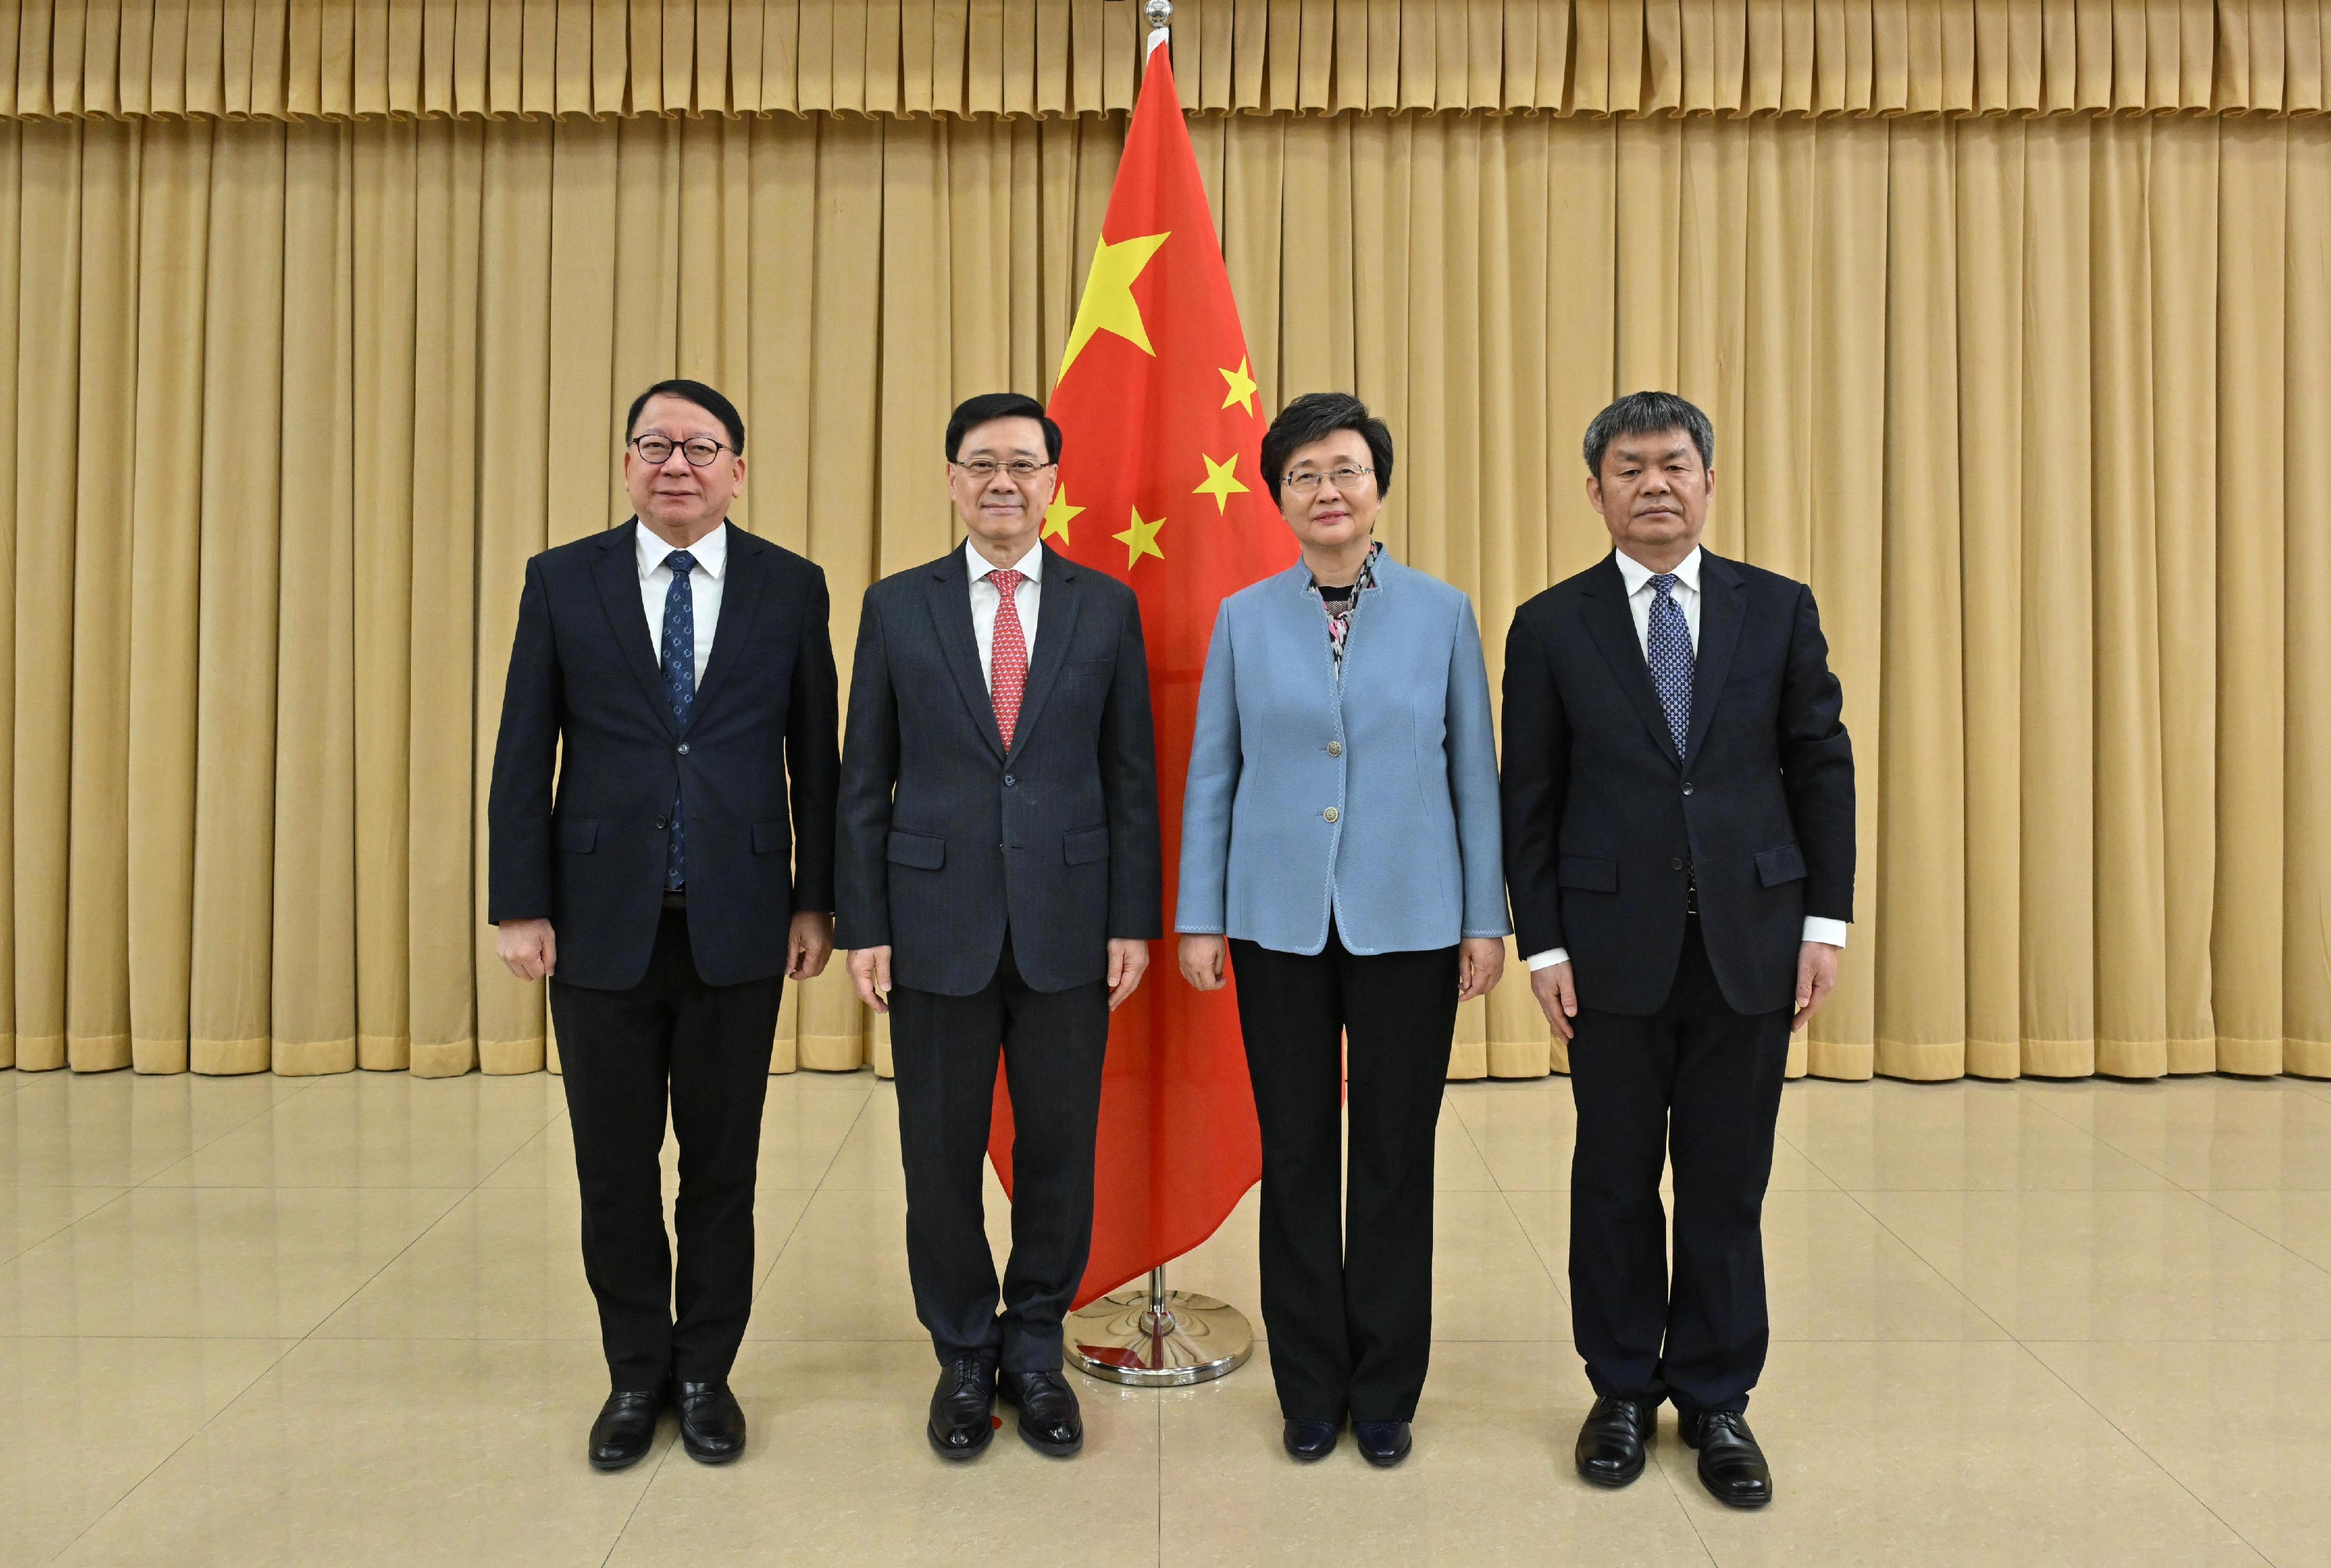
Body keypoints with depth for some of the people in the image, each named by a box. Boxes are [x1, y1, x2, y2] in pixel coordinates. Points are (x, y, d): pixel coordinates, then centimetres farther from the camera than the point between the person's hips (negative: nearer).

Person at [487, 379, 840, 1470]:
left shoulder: (792, 589, 2)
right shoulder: (562, 581, 3)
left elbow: (814, 759, 4)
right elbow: (523, 759, 2)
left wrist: (815, 901, 1)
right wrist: (519, 907, -3)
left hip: (738, 925, 0)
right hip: (602, 923, 1)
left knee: (722, 1164, 10)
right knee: (615, 1167, 11)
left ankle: (707, 1372, 28)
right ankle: (637, 1374, 29)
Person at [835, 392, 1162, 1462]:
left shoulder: (1107, 608, 5)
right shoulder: (897, 607, 4)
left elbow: (1132, 778, 4)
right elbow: (864, 782, 4)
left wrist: (1134, 922, -1)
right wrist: (863, 926, -1)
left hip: (1067, 923, 0)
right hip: (937, 923, 0)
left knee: (1059, 1151, 9)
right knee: (942, 1155, 9)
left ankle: (1035, 1352, 29)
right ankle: (964, 1357, 29)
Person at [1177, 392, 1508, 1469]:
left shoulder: (1442, 612, 2)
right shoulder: (1245, 617, 3)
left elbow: (1473, 771, 4)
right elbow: (1211, 774, 4)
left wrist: (1486, 917, 1)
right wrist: (1198, 920, 1)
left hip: (1407, 922, 0)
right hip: (1279, 923, 1)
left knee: (1397, 1157, 8)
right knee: (1295, 1157, 8)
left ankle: (1386, 1392, 25)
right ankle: (1311, 1390, 25)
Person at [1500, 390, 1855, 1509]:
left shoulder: (1778, 609, 6)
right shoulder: (1551, 627, 2)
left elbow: (1822, 769, 6)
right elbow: (1530, 801, 1)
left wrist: (1825, 922, -1)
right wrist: (1542, 944, -4)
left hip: (1750, 939, 1)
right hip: (1615, 944, -1)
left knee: (1727, 1185, 9)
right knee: (1615, 1181, 10)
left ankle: (1717, 1402, 25)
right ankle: (1623, 1391, 27)